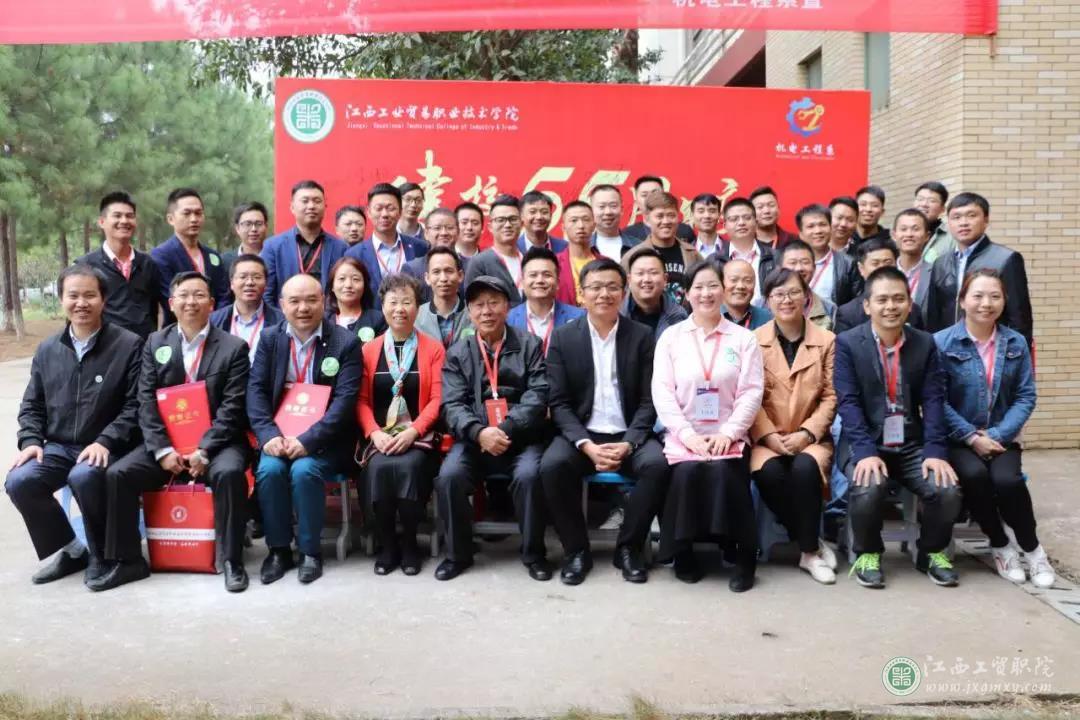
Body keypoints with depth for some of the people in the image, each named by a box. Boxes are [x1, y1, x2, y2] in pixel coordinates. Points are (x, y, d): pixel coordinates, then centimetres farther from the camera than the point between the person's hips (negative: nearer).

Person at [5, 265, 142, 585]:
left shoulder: (129, 345, -4)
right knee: (18, 482, -20)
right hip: (58, 447, 5)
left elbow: (135, 405, -9)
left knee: (84, 477, -35)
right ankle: (68, 550, 4)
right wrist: (31, 441, -2)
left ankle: (101, 554, -8)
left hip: (105, 448, -5)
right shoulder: (47, 349, 12)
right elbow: (31, 406, 16)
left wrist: (105, 441, -20)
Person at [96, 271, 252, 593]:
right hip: (166, 443, 4)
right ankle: (126, 560, -2)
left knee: (229, 472, -33)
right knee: (117, 474, -16)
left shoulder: (233, 347, -1)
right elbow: (146, 402, 2)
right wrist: (163, 449, -12)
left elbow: (232, 408, -9)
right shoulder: (155, 343, 10)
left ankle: (232, 560, -19)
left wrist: (204, 450, -20)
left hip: (217, 442, -4)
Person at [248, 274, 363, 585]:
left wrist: (308, 440, -23)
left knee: (304, 471, -29)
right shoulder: (269, 338, 7)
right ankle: (279, 549, -5)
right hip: (279, 434, 3)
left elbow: (345, 399, -13)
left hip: (324, 439, -3)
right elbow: (256, 390, 1)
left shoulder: (346, 342, -6)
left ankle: (310, 550, -8)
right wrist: (269, 435, -17)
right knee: (269, 470, -25)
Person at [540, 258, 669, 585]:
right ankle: (576, 549, -9)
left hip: (628, 436, 0)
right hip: (581, 435, 0)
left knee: (658, 463, -29)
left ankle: (628, 547, -8)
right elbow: (559, 403, -2)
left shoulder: (642, 336, 3)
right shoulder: (563, 337, 3)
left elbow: (649, 400, -1)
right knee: (552, 464, -30)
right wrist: (587, 445, -17)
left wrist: (628, 444, -17)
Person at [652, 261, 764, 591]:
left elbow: (752, 391, 1)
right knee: (688, 472, -30)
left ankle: (744, 555, -13)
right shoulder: (670, 336, 9)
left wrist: (728, 433, -14)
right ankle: (683, 552, -7)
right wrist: (688, 435, -12)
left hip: (728, 436, 0)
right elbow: (662, 392, 0)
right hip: (684, 435, 0)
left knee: (723, 471, -30)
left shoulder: (744, 338, 9)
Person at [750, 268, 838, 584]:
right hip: (766, 437, 0)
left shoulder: (826, 340, 7)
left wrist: (806, 433, -11)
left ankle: (809, 551, -13)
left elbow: (831, 396, 2)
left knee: (805, 468, -32)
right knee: (769, 473, -31)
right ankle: (810, 540, -8)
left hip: (810, 437, 0)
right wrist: (770, 435, -13)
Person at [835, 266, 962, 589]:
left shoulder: (925, 343, 6)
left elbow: (933, 401, 0)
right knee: (868, 489, -32)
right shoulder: (847, 343, -3)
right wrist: (866, 451, -23)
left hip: (913, 444, 3)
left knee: (947, 490, -21)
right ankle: (867, 554, -1)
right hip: (864, 443, -3)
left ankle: (933, 552, 11)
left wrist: (935, 451, -14)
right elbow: (848, 402, -11)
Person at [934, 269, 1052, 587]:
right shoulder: (941, 342, -7)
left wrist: (997, 435, -12)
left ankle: (1031, 548, 1)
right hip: (956, 438, -2)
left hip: (1000, 437, 2)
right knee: (974, 474, -30)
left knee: (1007, 479, -27)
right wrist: (972, 437, -14)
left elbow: (1025, 396, 1)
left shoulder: (1016, 343, 4)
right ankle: (1000, 544, -4)